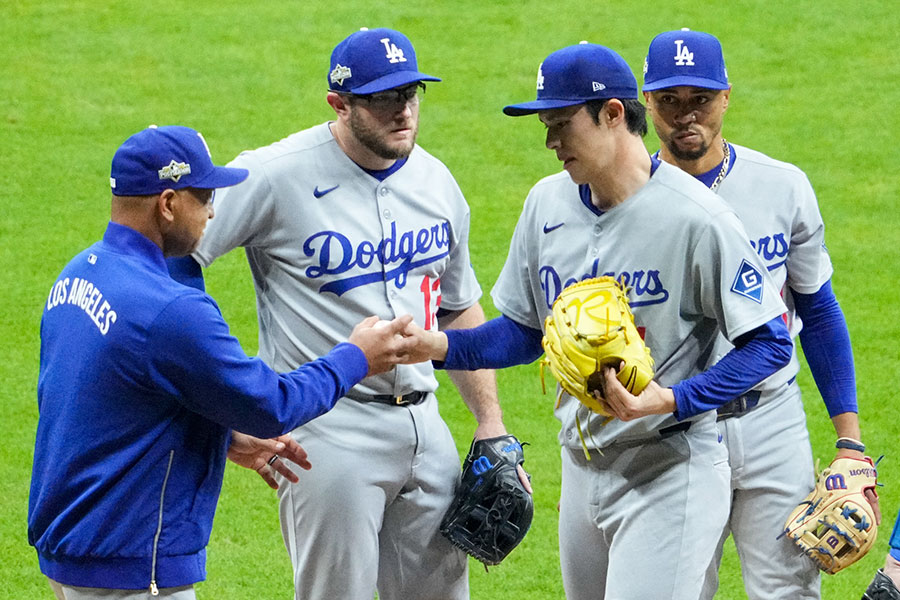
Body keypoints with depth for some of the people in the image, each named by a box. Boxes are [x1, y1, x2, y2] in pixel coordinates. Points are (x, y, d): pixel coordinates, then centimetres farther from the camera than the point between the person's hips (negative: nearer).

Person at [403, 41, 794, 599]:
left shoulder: (696, 216, -16)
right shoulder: (548, 202, 5)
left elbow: (769, 343, -13)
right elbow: (527, 329, 14)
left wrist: (670, 401, -25)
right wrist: (438, 345, -4)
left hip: (669, 471, -7)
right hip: (582, 464, 7)